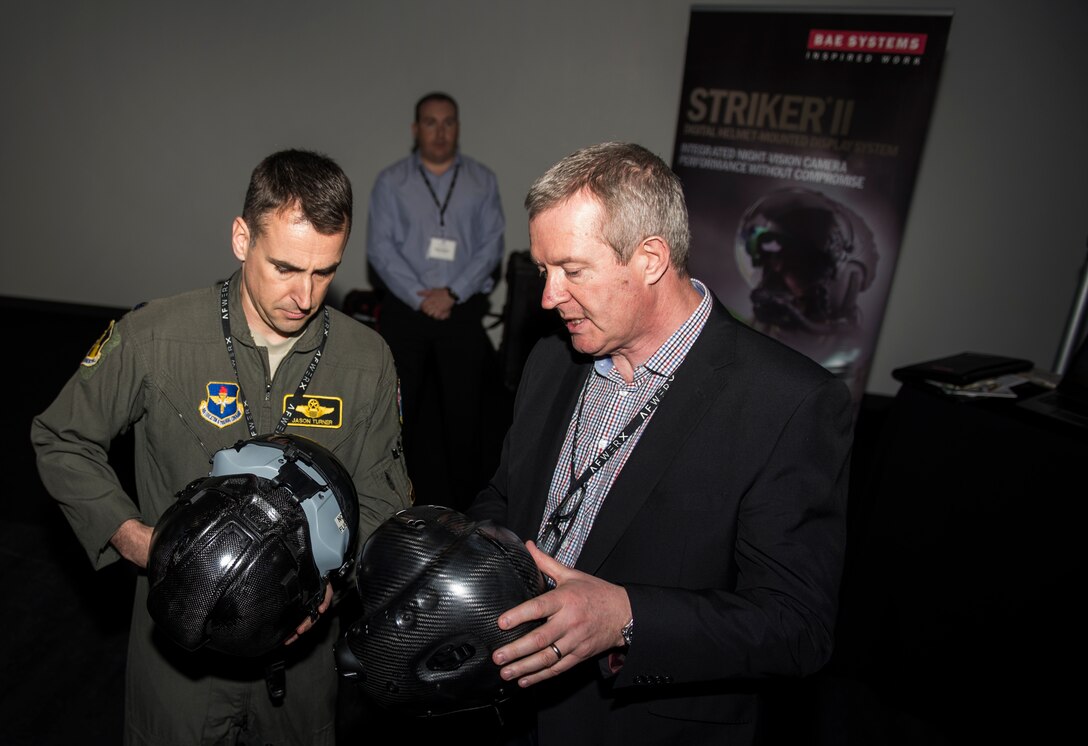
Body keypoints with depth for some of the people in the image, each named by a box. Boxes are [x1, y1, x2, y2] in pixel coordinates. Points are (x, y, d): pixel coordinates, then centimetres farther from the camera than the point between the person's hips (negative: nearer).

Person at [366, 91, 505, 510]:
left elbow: (491, 245, 0)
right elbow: (380, 247, -2)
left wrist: (451, 293, -11)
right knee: (398, 406, 7)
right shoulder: (391, 182, 6)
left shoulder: (482, 181, 7)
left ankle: (466, 502, 17)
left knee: (464, 408, 3)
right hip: (405, 309, 0)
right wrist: (420, 297, -12)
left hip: (462, 310, 0)